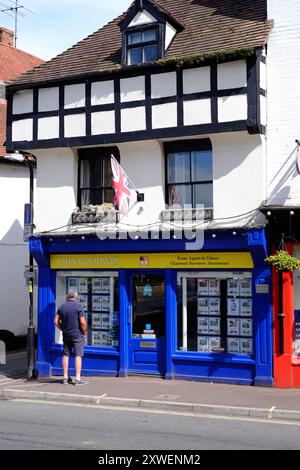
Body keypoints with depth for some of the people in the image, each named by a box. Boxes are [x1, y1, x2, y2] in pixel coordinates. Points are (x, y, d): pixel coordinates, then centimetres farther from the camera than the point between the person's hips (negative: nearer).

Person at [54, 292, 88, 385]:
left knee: (66, 355, 12)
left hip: (66, 335, 5)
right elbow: (83, 322, -14)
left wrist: (63, 329, 15)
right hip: (77, 335, -5)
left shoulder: (61, 307, 6)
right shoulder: (78, 306, -9)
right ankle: (78, 379, -4)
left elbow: (56, 321, 6)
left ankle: (65, 378, 14)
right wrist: (84, 333, -1)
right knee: (78, 355, -2)